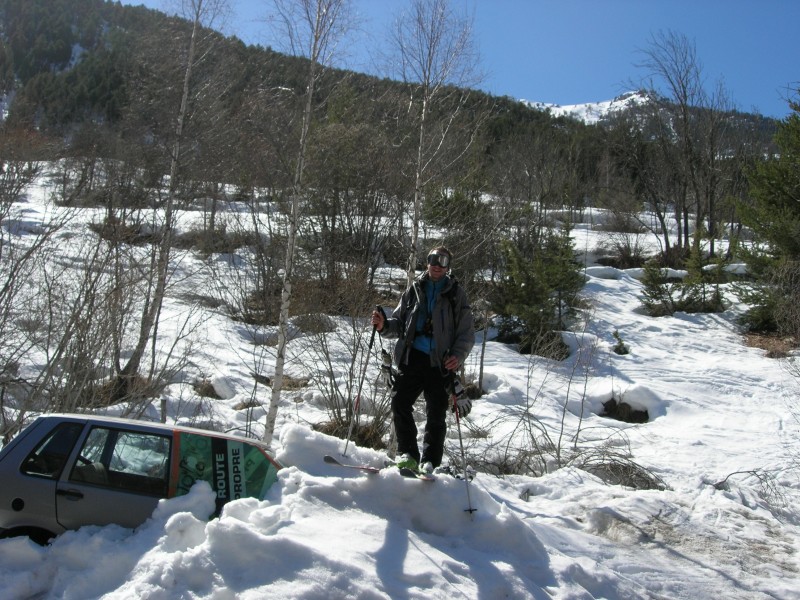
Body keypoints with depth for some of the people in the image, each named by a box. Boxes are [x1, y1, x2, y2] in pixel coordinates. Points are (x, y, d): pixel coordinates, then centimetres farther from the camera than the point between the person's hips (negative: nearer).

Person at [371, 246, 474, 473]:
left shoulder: (456, 294, 5)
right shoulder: (414, 289, 12)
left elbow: (466, 333, 3)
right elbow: (399, 323, 16)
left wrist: (458, 356, -14)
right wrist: (384, 325, -7)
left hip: (440, 362, -2)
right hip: (412, 357, 2)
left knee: (436, 414, 1)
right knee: (400, 403, -7)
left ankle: (430, 461, 11)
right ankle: (408, 453, 6)